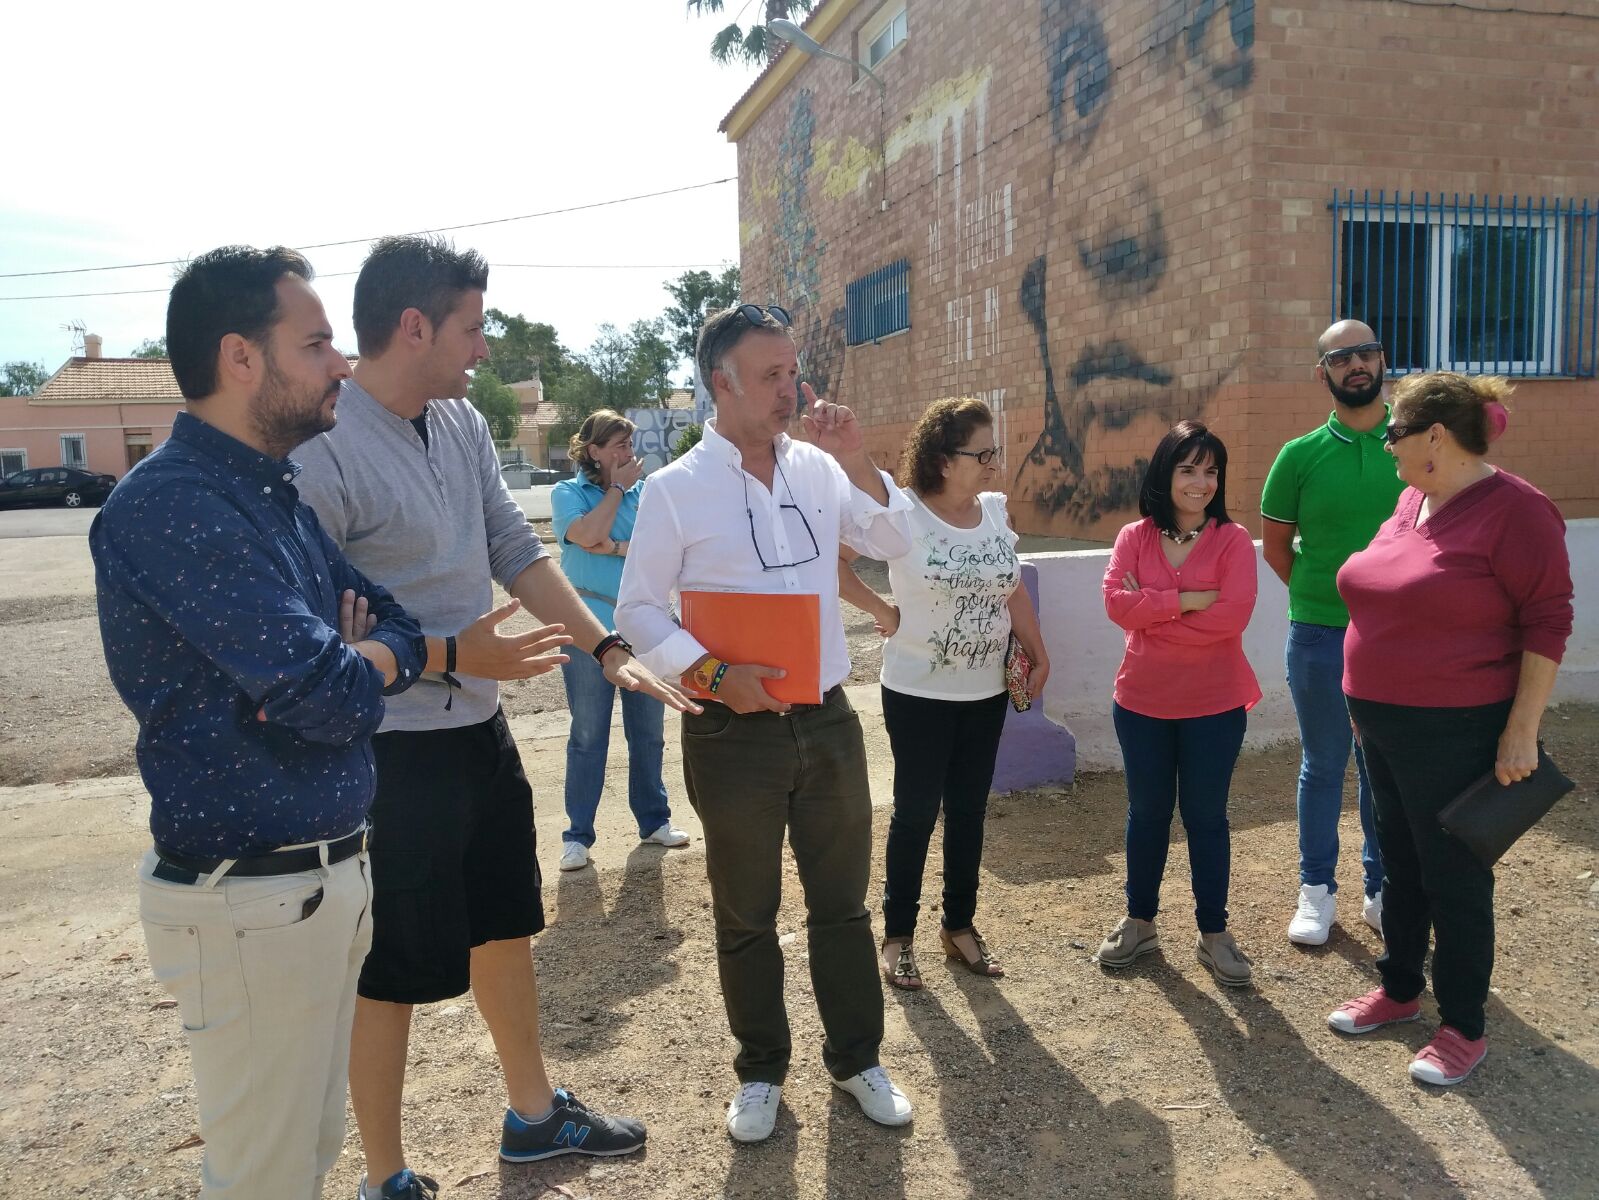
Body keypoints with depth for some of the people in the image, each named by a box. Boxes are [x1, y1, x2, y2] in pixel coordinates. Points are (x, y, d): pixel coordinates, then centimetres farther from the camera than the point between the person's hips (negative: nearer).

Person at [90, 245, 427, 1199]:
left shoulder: (280, 494, 9)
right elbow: (330, 696, -26)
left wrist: (353, 663, -13)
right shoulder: (172, 508, -20)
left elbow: (400, 632, 9)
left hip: (333, 875, 8)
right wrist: (355, 671, -4)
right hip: (253, 902, -8)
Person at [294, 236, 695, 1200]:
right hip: (393, 752, -8)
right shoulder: (322, 450, -21)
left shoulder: (462, 423, 4)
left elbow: (516, 550, 7)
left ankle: (534, 1113, 44)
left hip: (482, 730, 8)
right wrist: (453, 657, -21)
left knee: (505, 927, 22)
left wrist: (608, 648, 1)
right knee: (393, 973, 9)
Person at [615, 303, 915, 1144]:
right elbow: (637, 610, -6)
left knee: (842, 902, 16)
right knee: (746, 915, 14)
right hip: (733, 730, -3)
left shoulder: (818, 468, 1)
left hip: (828, 720, 3)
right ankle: (761, 1072, 35)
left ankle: (857, 1058, 36)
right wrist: (712, 674, -18)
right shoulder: (675, 489, -9)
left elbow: (893, 543, 4)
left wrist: (857, 462, -10)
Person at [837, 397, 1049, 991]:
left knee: (968, 811, 14)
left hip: (986, 693, 5)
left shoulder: (996, 511, 2)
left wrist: (1039, 656, 11)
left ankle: (959, 926, 31)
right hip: (918, 694, -5)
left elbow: (1014, 591, 11)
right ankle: (897, 935, 22)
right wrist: (881, 610, -13)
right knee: (916, 812, 5)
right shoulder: (902, 513, -16)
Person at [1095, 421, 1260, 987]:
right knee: (1147, 812, 16)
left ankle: (1213, 932, 26)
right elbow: (1116, 602, -13)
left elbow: (1232, 615, -19)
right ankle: (1139, 921, 32)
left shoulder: (1233, 539, -7)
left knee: (1205, 816, 10)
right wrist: (1188, 600, -19)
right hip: (1142, 701, 2)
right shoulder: (1134, 537, 0)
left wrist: (1150, 611, -14)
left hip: (1214, 705, -2)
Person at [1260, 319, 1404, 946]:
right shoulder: (1301, 454, -4)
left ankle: (1382, 890, 29)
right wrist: (1323, 595, 2)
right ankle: (1317, 891, 25)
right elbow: (1274, 544, 6)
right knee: (1323, 765, 11)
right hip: (1319, 636, -1)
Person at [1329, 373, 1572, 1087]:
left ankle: (1463, 1028, 22)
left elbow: (1548, 621, -16)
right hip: (1382, 725, 8)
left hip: (1455, 733, -8)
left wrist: (1522, 730, -17)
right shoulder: (1412, 501, 8)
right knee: (1399, 864, 19)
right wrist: (1364, 701, 18)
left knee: (1454, 879, 5)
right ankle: (1399, 989, 37)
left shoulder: (1513, 510, -16)